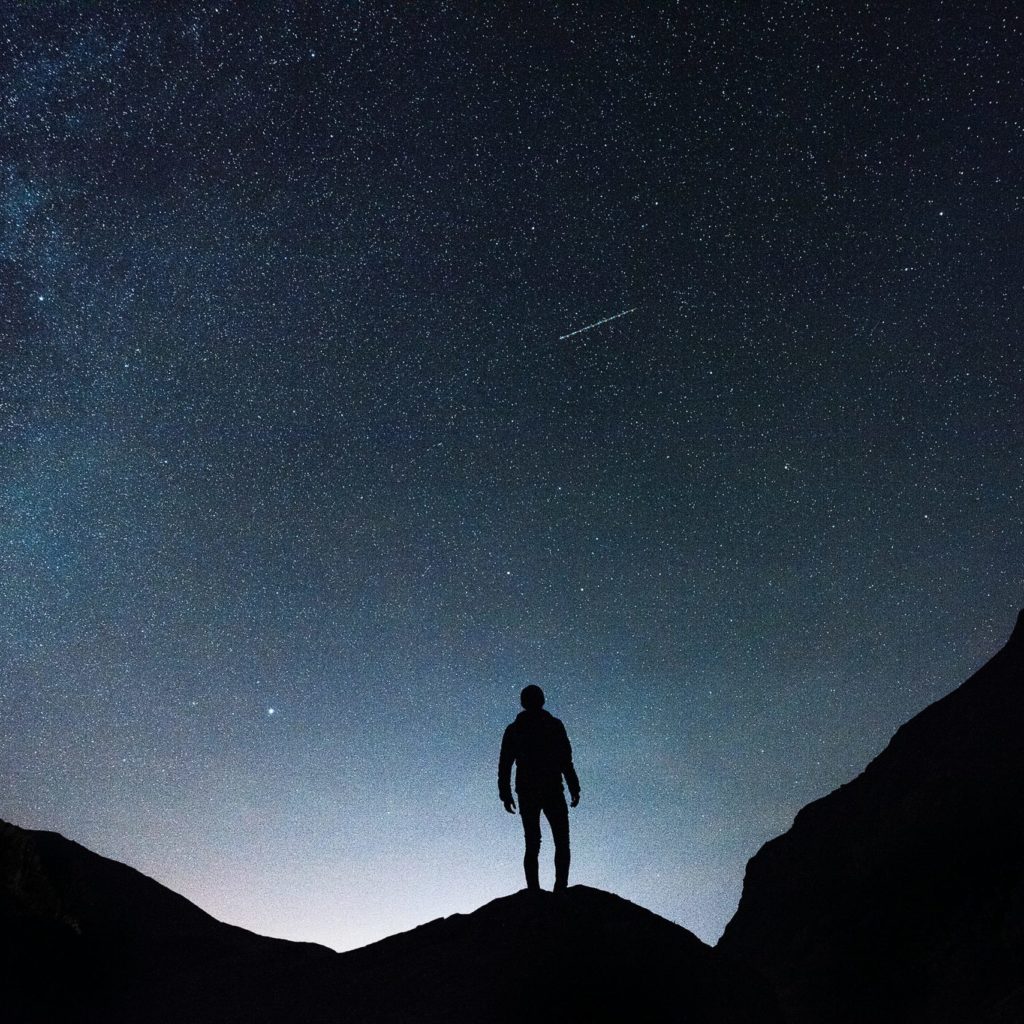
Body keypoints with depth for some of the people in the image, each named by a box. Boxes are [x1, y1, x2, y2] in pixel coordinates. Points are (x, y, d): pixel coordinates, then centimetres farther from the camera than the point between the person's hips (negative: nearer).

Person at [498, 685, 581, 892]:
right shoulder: (554, 726, -2)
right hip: (552, 791, -3)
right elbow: (566, 761, -6)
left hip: (527, 794, 3)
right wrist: (574, 788, -2)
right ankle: (560, 889, -10)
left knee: (532, 845, 8)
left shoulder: (513, 730, 8)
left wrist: (505, 795, 9)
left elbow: (504, 765, 6)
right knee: (562, 843, 4)